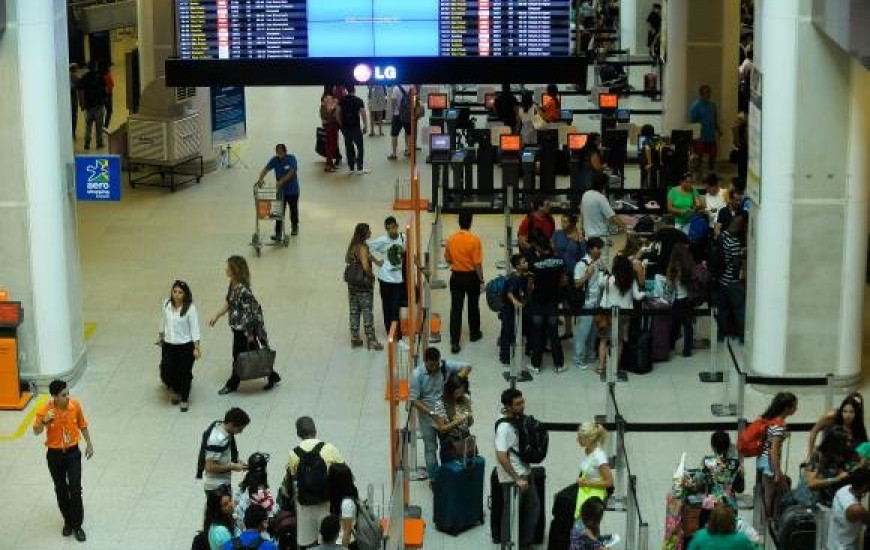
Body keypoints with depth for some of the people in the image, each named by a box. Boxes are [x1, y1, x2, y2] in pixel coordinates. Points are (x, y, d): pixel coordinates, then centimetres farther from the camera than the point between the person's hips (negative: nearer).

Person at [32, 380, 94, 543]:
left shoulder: (75, 405, -13)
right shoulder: (44, 410, -20)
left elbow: (82, 425, 4)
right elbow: (36, 432, -9)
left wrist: (89, 444, 9)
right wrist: (44, 421, -30)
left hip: (73, 452, 0)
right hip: (55, 454, 0)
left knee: (75, 490, -3)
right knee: (61, 490, 13)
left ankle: (77, 525, 10)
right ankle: (68, 521, 32)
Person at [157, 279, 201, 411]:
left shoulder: (190, 308, -16)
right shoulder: (167, 305, -3)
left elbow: (194, 329, -14)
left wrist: (196, 348, -15)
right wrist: (160, 336, 21)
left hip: (185, 346, -4)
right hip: (169, 345, 4)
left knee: (184, 373, 7)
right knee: (166, 373, 5)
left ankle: (184, 399, 27)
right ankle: (176, 391, 36)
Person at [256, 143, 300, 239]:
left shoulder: (291, 159, -17)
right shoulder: (274, 160, -7)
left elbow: (291, 173, -28)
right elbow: (266, 169, -17)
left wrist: (281, 181, -38)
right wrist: (260, 179, -36)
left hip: (292, 190, -2)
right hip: (281, 191, 2)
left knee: (293, 210, 17)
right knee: (279, 212, -5)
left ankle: (294, 227, 42)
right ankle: (278, 233, -7)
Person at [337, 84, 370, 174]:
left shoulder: (342, 101, 3)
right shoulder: (359, 101, -8)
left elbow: (338, 113, 5)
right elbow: (363, 114, -9)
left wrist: (341, 125, 16)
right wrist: (365, 126, 1)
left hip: (345, 127, 4)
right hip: (355, 127, -4)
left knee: (349, 147, 11)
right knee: (360, 147, 4)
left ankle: (351, 168, 13)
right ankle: (359, 168, 0)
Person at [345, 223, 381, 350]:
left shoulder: (352, 246, 4)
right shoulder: (363, 248, -20)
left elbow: (347, 260, 17)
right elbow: (366, 267, -26)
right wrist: (372, 276, -10)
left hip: (352, 283, 8)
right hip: (364, 284, -7)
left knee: (354, 311, 14)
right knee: (367, 312, 0)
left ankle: (354, 338, 21)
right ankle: (371, 340, 5)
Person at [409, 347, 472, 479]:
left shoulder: (445, 365, -12)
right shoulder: (417, 375, -20)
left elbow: (467, 367, -6)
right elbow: (413, 400, -18)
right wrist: (430, 412, -26)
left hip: (445, 412, 3)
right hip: (427, 417, -3)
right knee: (431, 448, 9)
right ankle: (434, 478, 22)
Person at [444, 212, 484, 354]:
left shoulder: (451, 239, -5)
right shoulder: (474, 240, -17)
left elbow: (447, 259, 6)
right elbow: (477, 263, -15)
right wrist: (481, 281, -6)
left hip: (456, 276, 2)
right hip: (471, 276, -2)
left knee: (456, 309, 2)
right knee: (473, 306, 19)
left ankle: (454, 342, -3)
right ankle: (474, 334, 37)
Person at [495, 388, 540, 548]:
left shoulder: (520, 418, 1)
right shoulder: (504, 427, -24)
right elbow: (501, 457, -27)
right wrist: (517, 480, -22)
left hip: (525, 472, 9)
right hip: (512, 478, -8)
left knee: (534, 506, 16)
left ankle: (525, 543, 30)